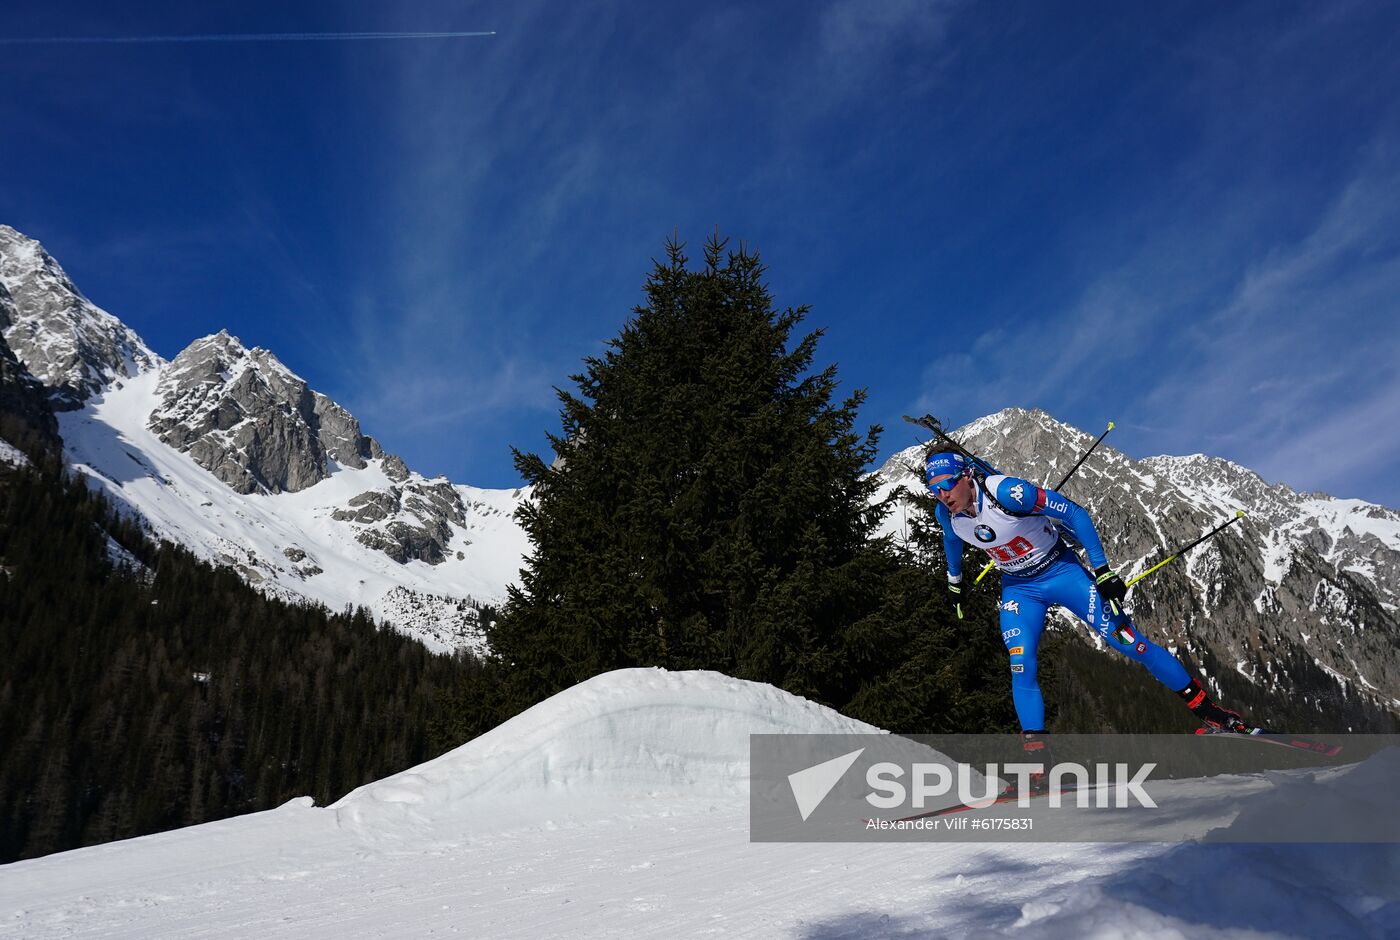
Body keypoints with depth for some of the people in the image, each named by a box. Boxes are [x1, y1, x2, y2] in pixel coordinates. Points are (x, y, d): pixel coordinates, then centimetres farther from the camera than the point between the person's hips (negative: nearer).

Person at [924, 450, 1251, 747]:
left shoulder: (1005, 492, -31)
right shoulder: (946, 514, -13)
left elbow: (1074, 513, -23)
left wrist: (1102, 570, -22)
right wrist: (955, 582, 27)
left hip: (1061, 571, -4)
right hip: (1018, 588, 4)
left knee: (1127, 641, -5)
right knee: (1021, 667, -13)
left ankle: (1206, 708, 12)